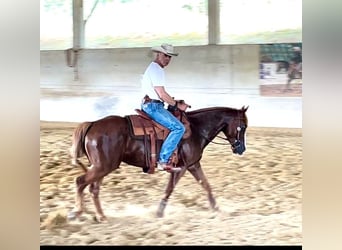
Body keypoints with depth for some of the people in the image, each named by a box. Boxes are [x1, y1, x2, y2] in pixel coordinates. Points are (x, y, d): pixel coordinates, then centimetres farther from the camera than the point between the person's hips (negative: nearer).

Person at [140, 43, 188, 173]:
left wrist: (175, 102, 17)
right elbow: (162, 94, -19)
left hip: (149, 105, 11)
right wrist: (177, 105, -10)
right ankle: (163, 160, -23)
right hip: (153, 106, -11)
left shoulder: (154, 68, 20)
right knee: (179, 128, -20)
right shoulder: (156, 70, -14)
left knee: (178, 126, 22)